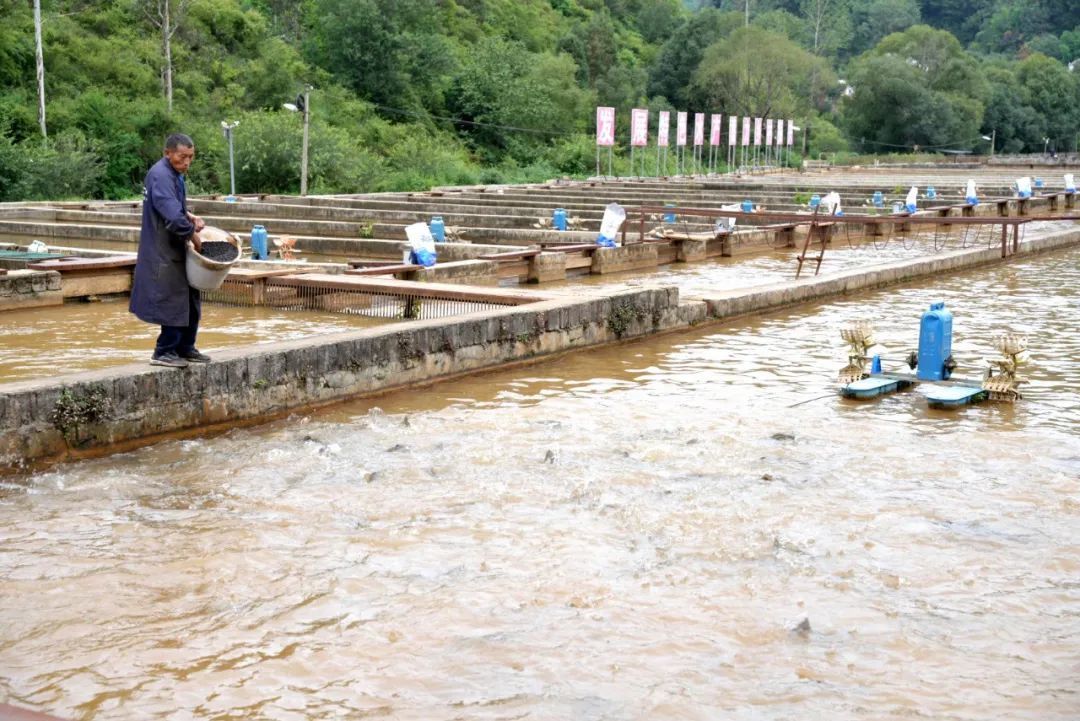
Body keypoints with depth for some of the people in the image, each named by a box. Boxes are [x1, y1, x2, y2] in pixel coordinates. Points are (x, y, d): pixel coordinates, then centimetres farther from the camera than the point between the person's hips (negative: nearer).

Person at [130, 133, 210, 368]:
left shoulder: (175, 174, 11)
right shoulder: (160, 176, -21)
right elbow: (173, 217, -30)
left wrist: (191, 217, 7)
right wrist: (193, 236, -18)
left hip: (176, 251, 10)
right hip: (164, 253, -10)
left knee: (189, 298, 15)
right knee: (173, 300, -5)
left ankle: (185, 348, 24)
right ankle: (164, 352, 6)